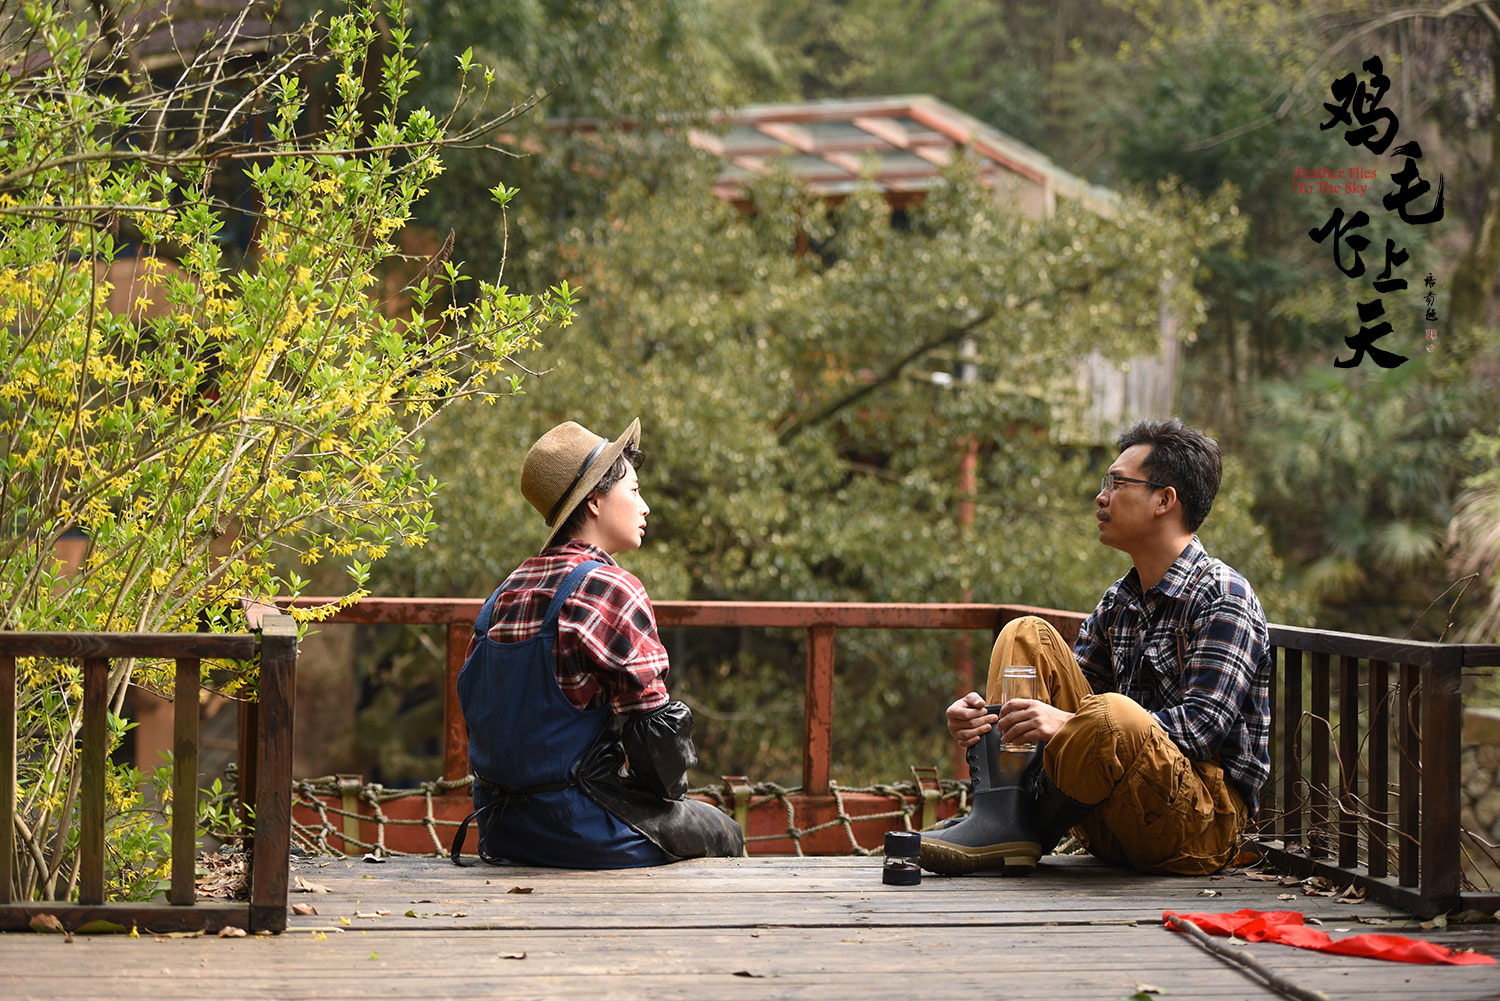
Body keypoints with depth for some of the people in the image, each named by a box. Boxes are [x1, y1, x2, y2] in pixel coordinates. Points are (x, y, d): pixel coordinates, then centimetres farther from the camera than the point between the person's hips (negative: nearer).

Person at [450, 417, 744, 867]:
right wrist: (669, 788, 3)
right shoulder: (611, 588, -16)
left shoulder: (504, 594, 7)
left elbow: (474, 702, 11)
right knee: (723, 836, 18)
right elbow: (651, 720, -17)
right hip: (575, 829, -8)